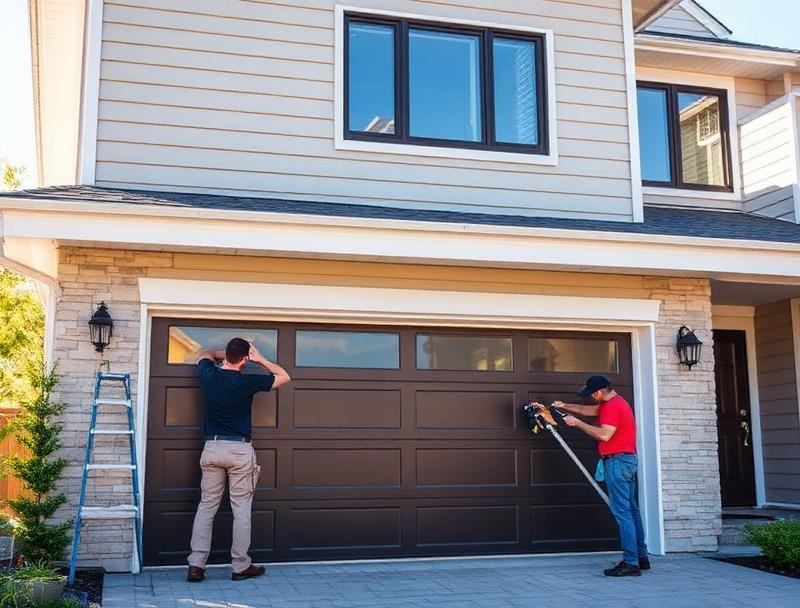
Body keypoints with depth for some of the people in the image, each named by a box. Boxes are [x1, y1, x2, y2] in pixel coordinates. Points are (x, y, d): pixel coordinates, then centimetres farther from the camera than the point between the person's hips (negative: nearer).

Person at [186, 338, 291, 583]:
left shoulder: (209, 375, -2)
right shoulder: (247, 382, -12)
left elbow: (205, 355, 24)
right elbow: (284, 377, 2)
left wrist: (227, 354, 27)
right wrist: (260, 359, 4)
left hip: (212, 448, 4)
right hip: (240, 451, -4)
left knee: (206, 506, 8)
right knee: (241, 510, 5)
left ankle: (196, 565, 5)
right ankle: (240, 566, 10)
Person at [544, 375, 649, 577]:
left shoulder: (613, 406, -16)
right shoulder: (616, 402, 18)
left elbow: (604, 434, -25)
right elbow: (590, 410, 28)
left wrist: (577, 423, -18)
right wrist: (566, 406, 20)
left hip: (617, 461, -11)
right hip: (627, 460, 11)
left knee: (622, 512, -10)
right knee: (631, 510, 13)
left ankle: (631, 562, -11)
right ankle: (641, 557, 18)